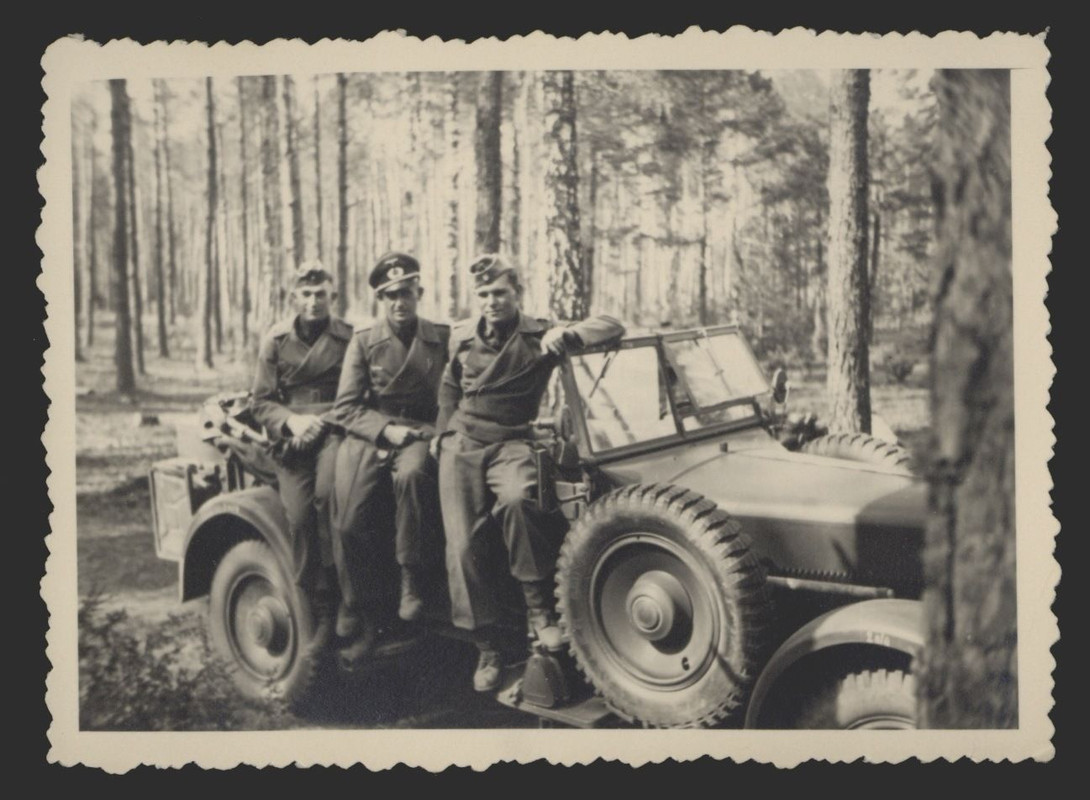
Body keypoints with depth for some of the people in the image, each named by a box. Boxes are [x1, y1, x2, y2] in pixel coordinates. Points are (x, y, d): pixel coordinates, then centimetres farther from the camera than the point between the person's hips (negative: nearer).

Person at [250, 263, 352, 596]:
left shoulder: (349, 337, 3)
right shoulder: (276, 340, 9)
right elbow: (262, 402, 8)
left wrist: (321, 422, -14)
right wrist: (292, 420, -11)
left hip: (333, 429, -2)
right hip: (291, 436, 2)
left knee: (327, 492, -30)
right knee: (299, 515, -13)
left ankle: (333, 576, -9)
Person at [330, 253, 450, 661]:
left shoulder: (443, 338, 5)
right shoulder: (364, 341, 5)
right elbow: (346, 407, 1)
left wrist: (437, 431, -14)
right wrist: (387, 429, -12)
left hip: (420, 433, -1)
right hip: (368, 435, 1)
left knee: (411, 474, -36)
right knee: (349, 523, -17)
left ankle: (411, 579, -21)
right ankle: (356, 616, 2)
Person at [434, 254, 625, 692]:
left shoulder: (539, 337, -1)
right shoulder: (462, 337, 10)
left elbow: (612, 327, -8)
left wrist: (565, 336, -25)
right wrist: (444, 433, 16)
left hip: (511, 443, -3)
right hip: (462, 446, 3)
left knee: (516, 499, -37)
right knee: (463, 546, -6)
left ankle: (539, 609, -22)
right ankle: (487, 649, 6)